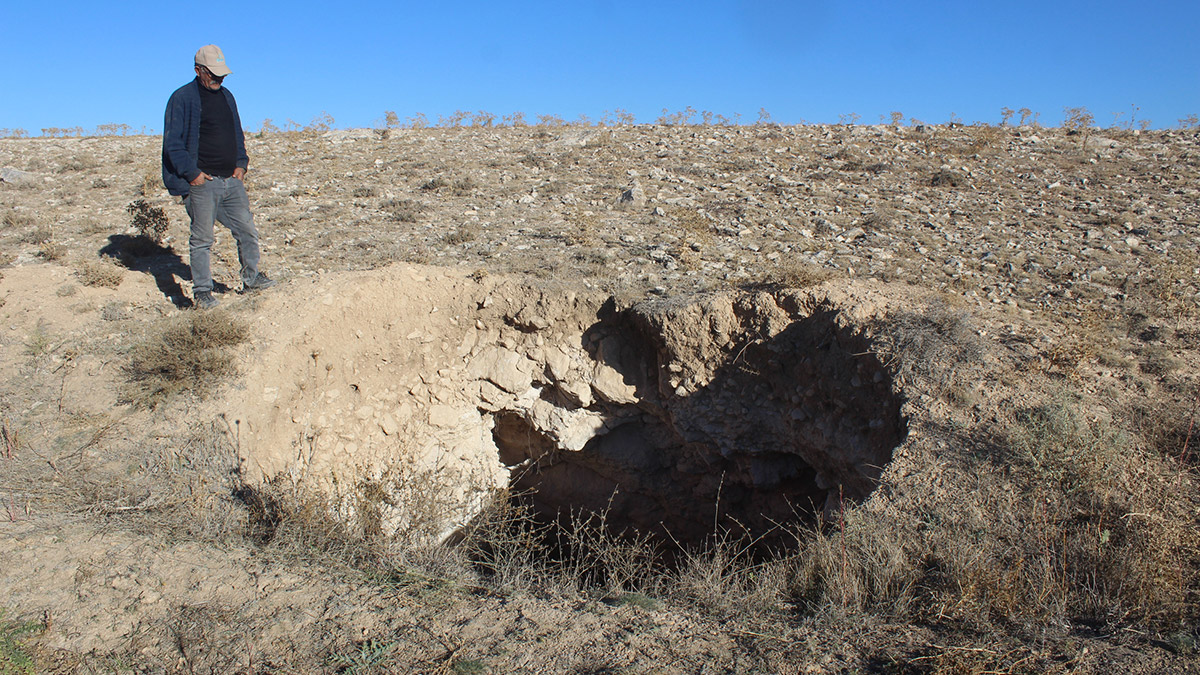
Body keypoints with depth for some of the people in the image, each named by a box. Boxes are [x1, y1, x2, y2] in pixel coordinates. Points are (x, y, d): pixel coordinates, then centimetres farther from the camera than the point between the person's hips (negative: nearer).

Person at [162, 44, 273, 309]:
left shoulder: (226, 96, 16)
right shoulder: (182, 98, -6)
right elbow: (172, 142, -9)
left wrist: (241, 163, 11)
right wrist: (191, 173, -14)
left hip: (232, 180, 6)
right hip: (201, 182, -6)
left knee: (247, 230, 10)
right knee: (202, 239, 0)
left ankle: (251, 279, 26)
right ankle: (202, 291, 9)